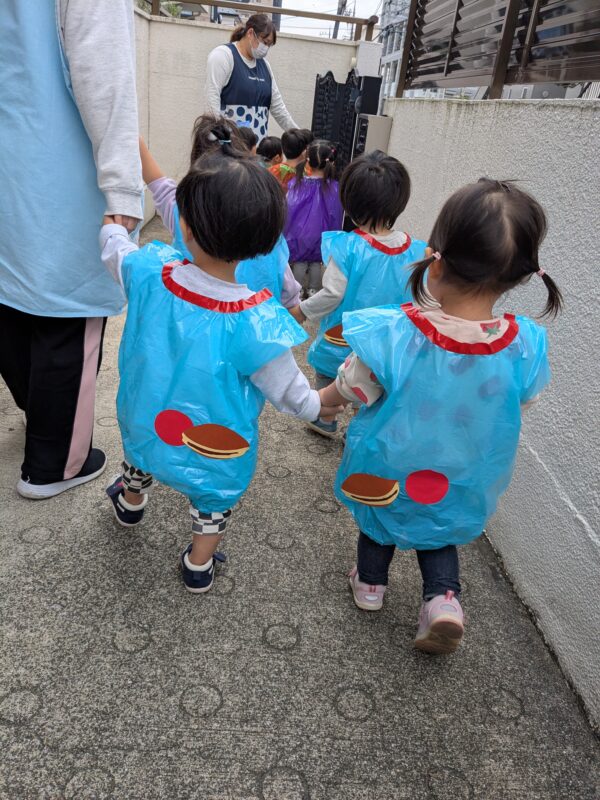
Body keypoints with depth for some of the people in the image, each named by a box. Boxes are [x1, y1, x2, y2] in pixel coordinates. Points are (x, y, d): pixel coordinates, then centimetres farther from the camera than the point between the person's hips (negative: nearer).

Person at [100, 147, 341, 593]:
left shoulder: (148, 275, -24)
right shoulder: (257, 325, -35)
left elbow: (114, 245, 0)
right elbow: (294, 398, -22)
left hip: (145, 429, 4)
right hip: (214, 460, -4)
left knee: (138, 468, 39)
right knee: (214, 505, 30)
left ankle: (130, 501, 70)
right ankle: (199, 565, 52)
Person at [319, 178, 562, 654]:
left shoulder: (388, 335, -33)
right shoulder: (526, 348, -25)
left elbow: (348, 391, -15)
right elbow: (519, 408, -6)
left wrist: (319, 399, 8)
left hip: (386, 472, -1)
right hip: (464, 485, 2)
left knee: (382, 514, 31)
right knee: (440, 525, 33)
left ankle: (371, 582, 50)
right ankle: (442, 596, 19)